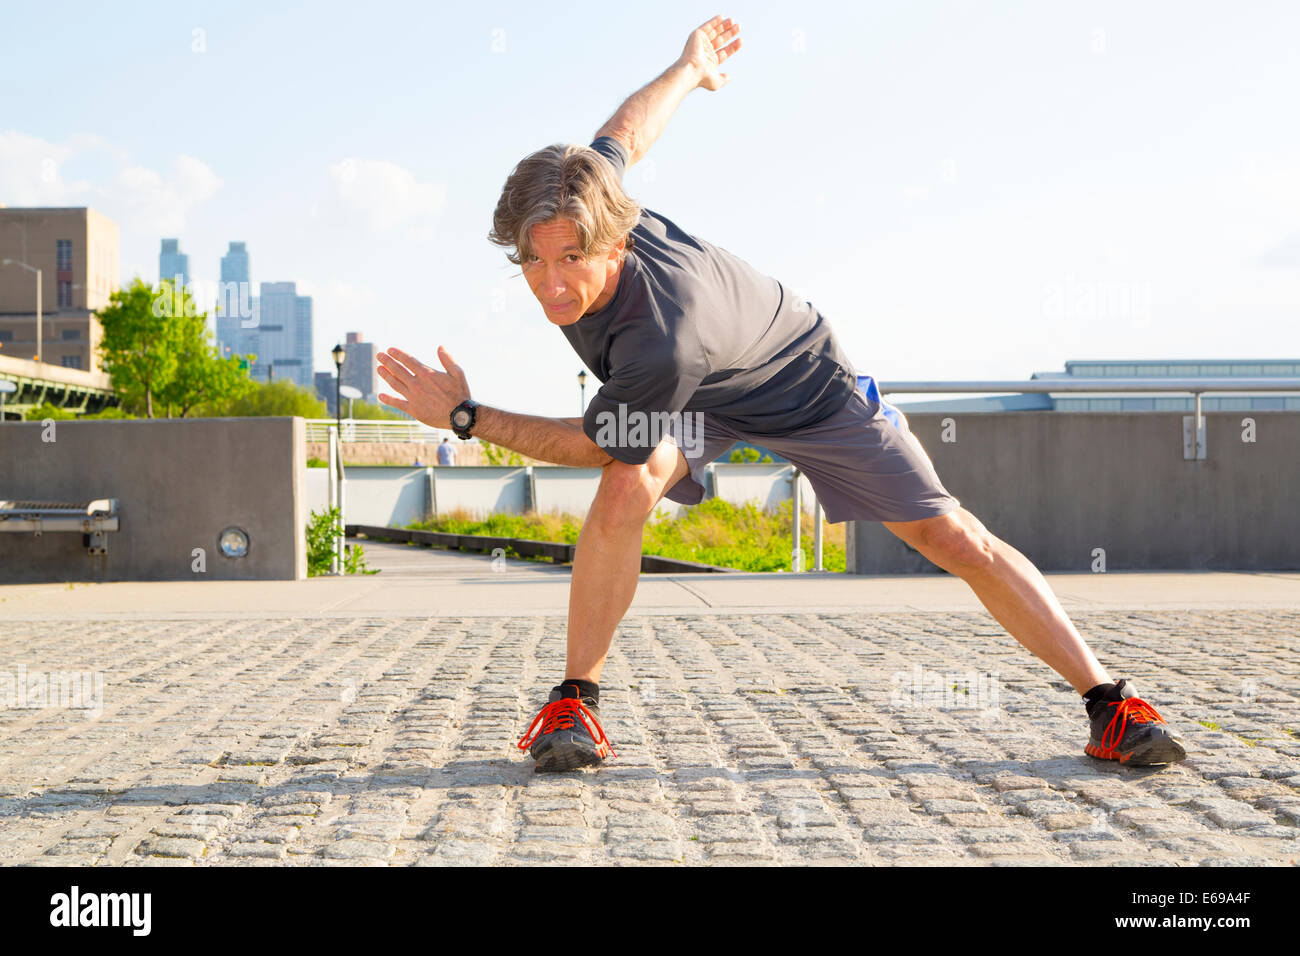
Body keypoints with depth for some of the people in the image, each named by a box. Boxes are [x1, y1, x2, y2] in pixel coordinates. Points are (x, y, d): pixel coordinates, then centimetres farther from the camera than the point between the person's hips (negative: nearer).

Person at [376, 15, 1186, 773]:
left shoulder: (660, 344, -45)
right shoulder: (572, 208, -26)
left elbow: (594, 444, -28)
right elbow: (627, 137, -4)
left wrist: (465, 418, -26)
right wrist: (690, 69, 11)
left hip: (806, 388, -5)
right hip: (698, 401, 5)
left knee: (953, 537, -6)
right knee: (628, 491, -27)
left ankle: (1109, 705, 5)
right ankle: (574, 704, -12)